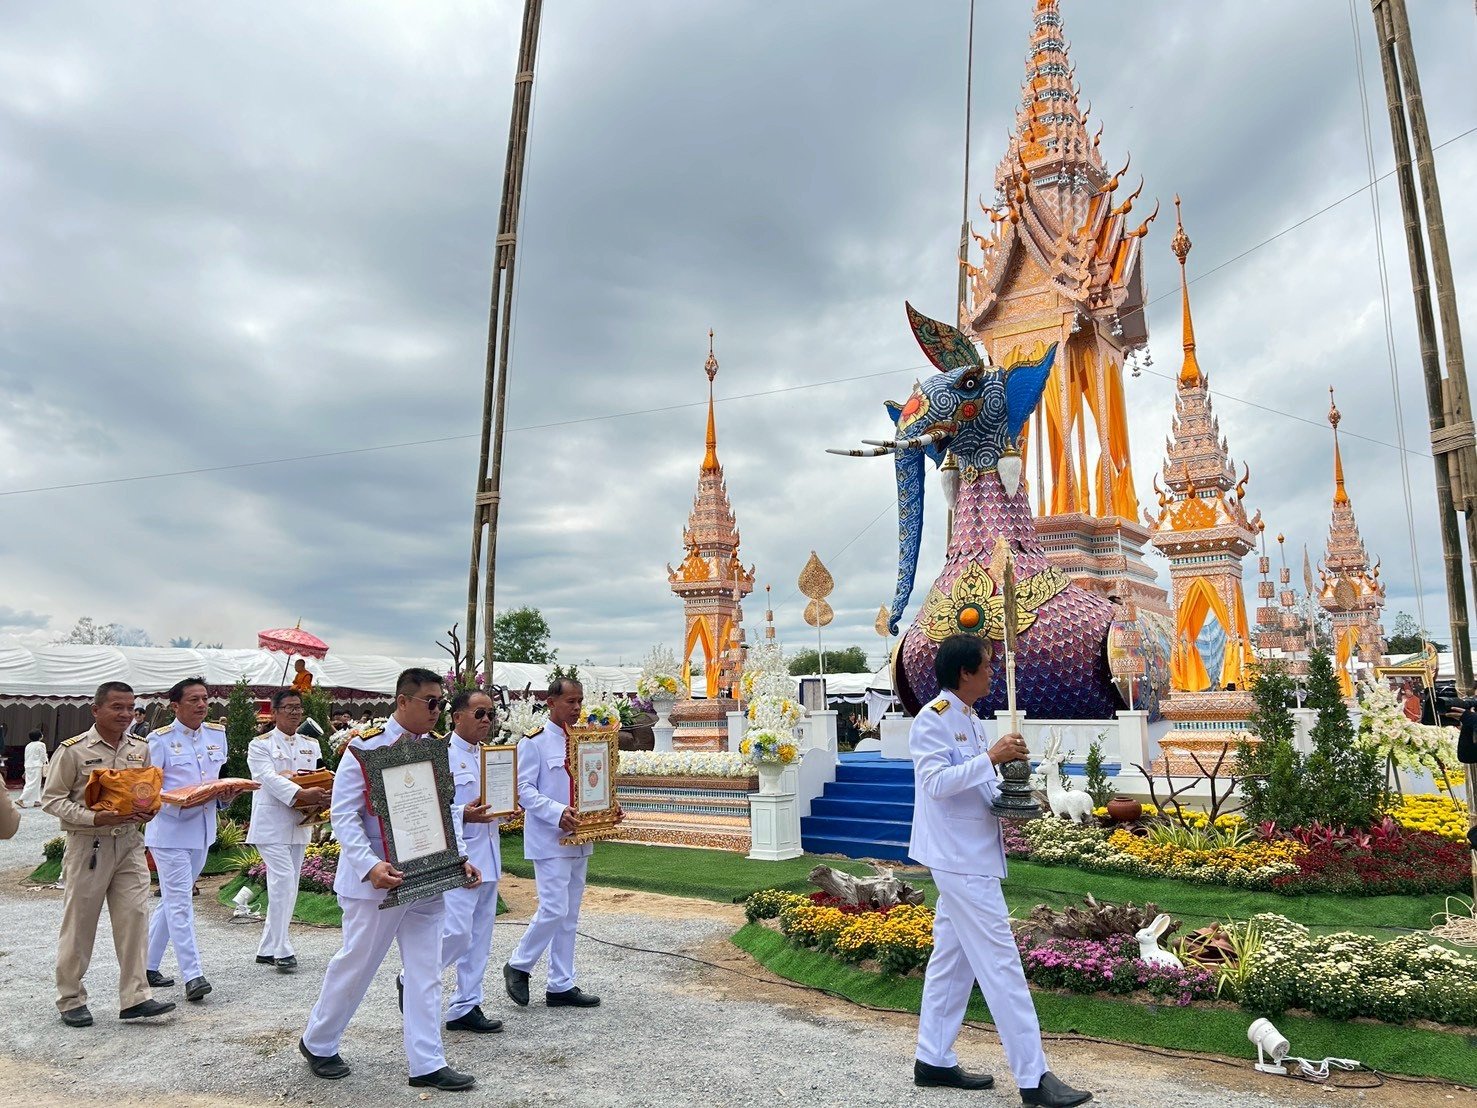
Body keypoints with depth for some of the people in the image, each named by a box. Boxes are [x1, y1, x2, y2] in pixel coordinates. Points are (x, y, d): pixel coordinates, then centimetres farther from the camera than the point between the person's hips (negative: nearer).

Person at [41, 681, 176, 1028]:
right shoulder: (73, 750, -8)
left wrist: (147, 812, -5)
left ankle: (134, 997, 6)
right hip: (87, 845, -4)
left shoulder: (140, 749, 7)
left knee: (134, 917, 0)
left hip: (129, 843, 4)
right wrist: (95, 818, -20)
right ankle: (70, 999, 24)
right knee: (79, 923, 7)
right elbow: (52, 798, -7)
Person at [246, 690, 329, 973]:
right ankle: (282, 950, -6)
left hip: (300, 823, 6)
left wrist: (322, 797, -16)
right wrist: (301, 794, -33)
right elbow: (270, 778, -18)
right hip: (271, 823, -6)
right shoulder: (261, 745, -3)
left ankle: (267, 949, 20)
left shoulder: (312, 745, 14)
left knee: (287, 886, 9)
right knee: (283, 881, -14)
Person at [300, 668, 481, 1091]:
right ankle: (317, 1042, 34)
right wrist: (370, 866, -25)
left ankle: (426, 1064, 18)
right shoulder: (364, 748, -12)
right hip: (377, 881, -5)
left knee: (425, 972, 9)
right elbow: (344, 815, -14)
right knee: (356, 964, 10)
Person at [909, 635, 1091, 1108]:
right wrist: (992, 757, -27)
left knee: (952, 959, 15)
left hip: (970, 856, 10)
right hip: (960, 858, -10)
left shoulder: (969, 721, 14)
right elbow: (936, 781, -24)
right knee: (1000, 964, -5)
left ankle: (933, 1061, 25)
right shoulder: (933, 720, -15)